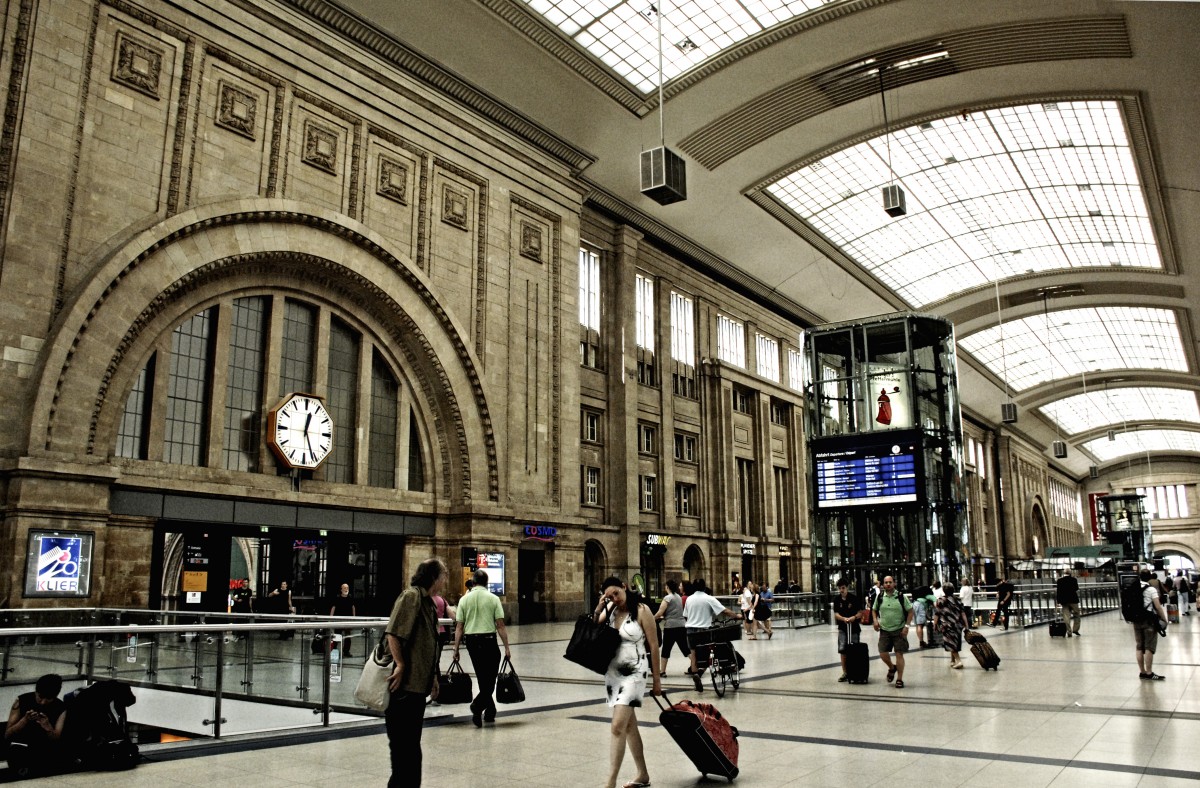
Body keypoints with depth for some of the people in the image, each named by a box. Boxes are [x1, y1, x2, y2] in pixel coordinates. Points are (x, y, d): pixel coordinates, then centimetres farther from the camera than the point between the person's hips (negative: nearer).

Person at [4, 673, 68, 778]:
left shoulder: (61, 708, -5)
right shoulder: (22, 701, -6)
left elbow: (57, 740, -10)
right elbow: (7, 735, -7)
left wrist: (48, 727, -31)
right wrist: (25, 720, -25)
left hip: (46, 750, 1)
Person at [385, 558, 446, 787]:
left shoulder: (428, 601, 16)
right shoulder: (411, 596, -13)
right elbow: (393, 633, -22)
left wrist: (433, 677, 20)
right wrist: (400, 665, -21)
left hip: (419, 683, 10)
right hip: (405, 682, -10)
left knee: (412, 740, 17)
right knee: (403, 741, -1)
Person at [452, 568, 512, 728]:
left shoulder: (464, 599, 2)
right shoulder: (493, 599, -5)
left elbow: (459, 627, 1)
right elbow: (500, 626, -7)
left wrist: (456, 649, 7)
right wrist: (506, 648, -3)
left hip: (471, 641, 4)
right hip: (489, 640, -4)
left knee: (482, 678, 16)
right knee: (490, 677, 3)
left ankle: (490, 711, 23)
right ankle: (477, 705, -19)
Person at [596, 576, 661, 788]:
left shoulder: (641, 611, -12)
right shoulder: (610, 610, 4)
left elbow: (653, 646, -8)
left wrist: (656, 679, -5)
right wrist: (597, 611, -8)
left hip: (633, 673, -6)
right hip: (612, 673, 6)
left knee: (618, 727, -15)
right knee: (629, 726, 16)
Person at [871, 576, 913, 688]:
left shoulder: (901, 597, -6)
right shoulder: (880, 597, 2)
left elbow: (910, 611, -2)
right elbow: (874, 610, 15)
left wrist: (906, 626, -10)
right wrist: (875, 620, -3)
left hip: (899, 630, -3)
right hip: (884, 630, 3)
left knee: (899, 654, -1)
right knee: (883, 654, 0)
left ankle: (899, 679, 10)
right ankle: (892, 668, 31)